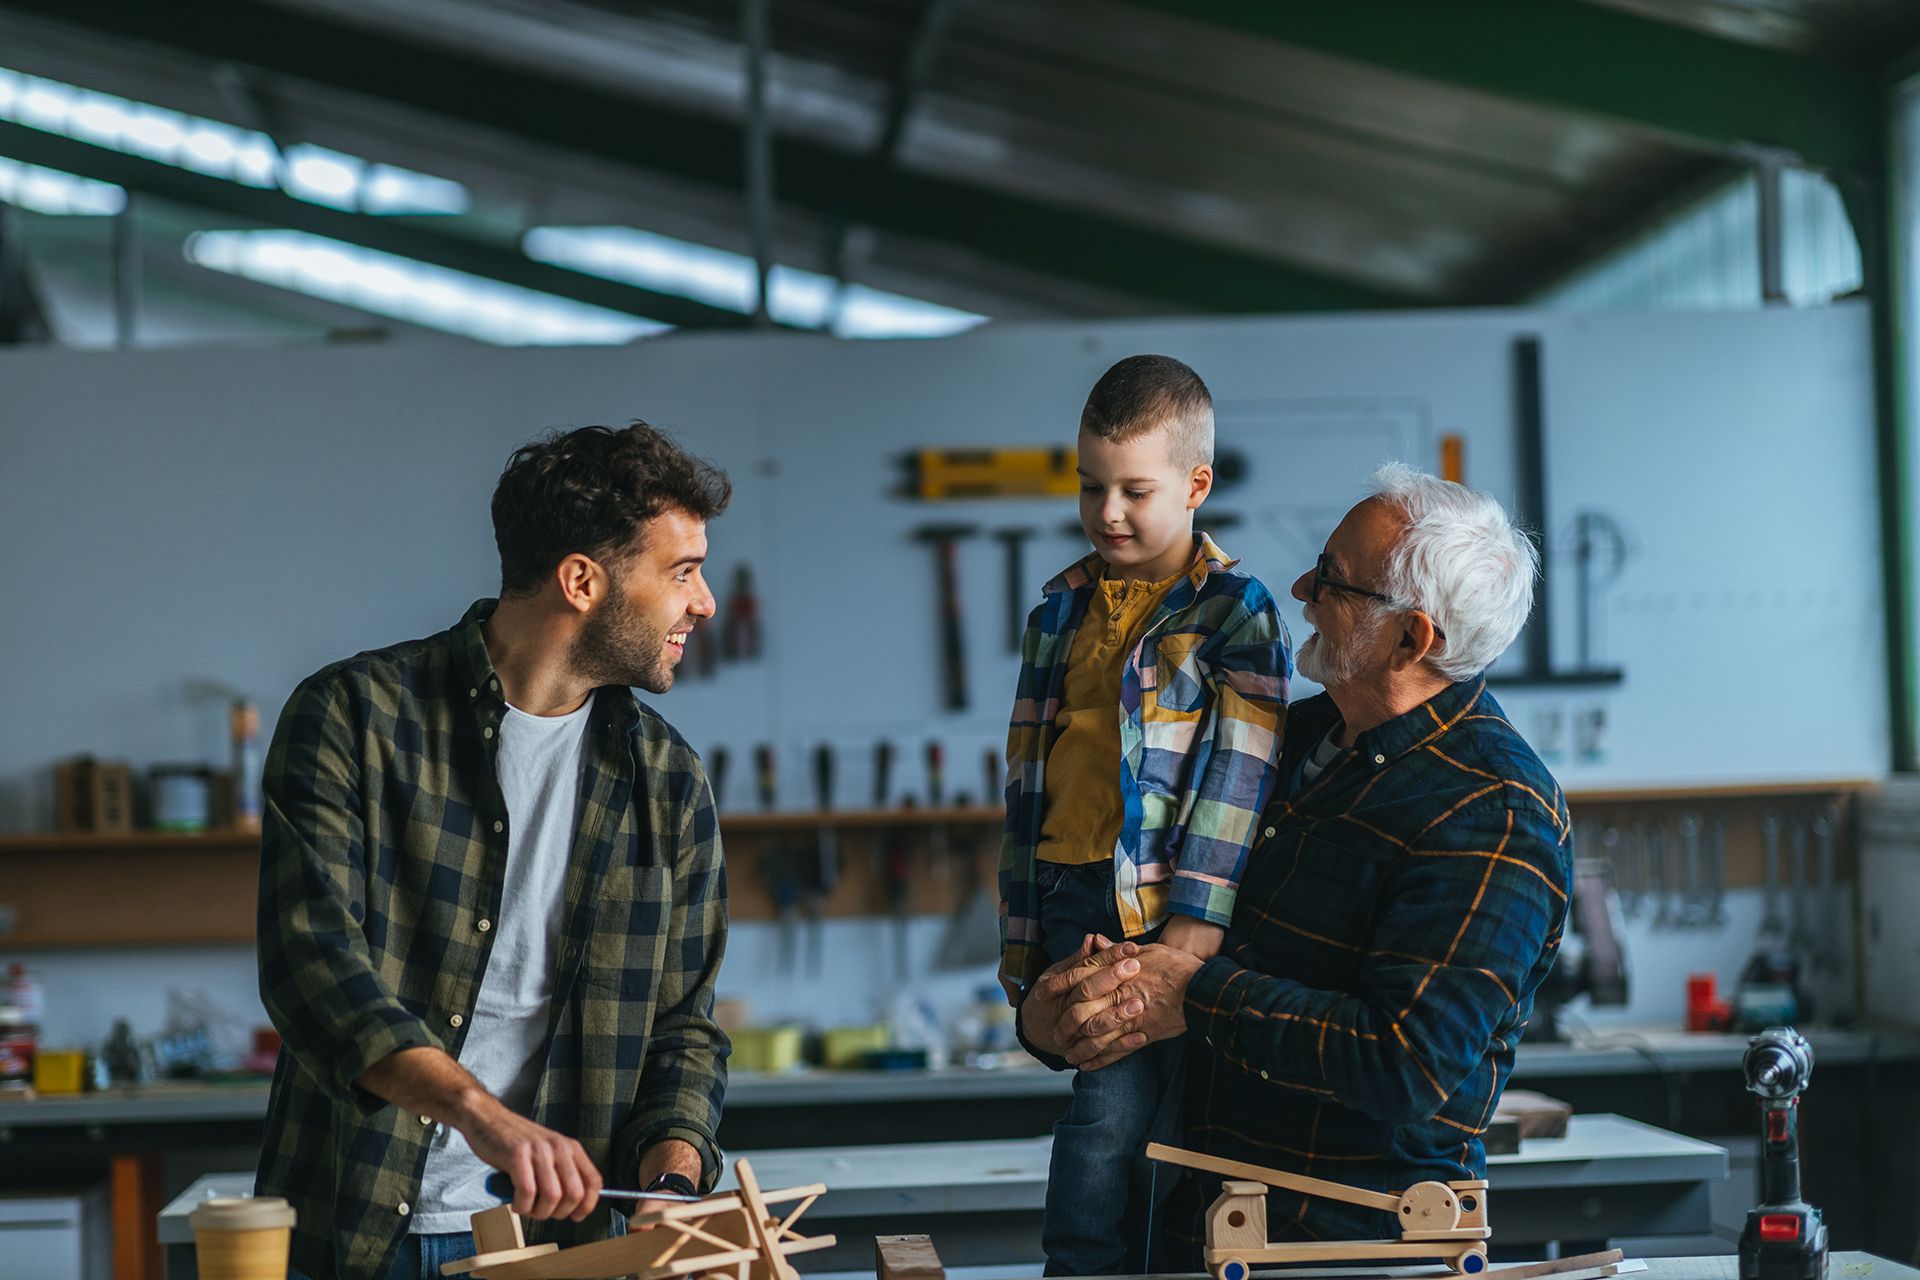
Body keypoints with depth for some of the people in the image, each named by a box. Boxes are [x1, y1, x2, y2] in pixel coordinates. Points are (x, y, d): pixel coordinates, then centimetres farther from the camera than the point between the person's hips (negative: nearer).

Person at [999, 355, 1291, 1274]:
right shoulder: (1064, 609, 16)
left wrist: (1190, 936, -17)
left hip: (1165, 910, -4)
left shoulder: (1233, 613, -1)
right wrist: (1019, 931, 14)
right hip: (1072, 903, 4)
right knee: (1122, 1105, -4)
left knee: (1115, 1110, -13)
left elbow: (1236, 778, -8)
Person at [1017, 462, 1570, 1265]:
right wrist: (1049, 1019, -2)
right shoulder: (1304, 734, 14)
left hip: (1357, 1232, -7)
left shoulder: (1493, 815, -13)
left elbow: (1408, 1064, -21)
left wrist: (1198, 998, -14)